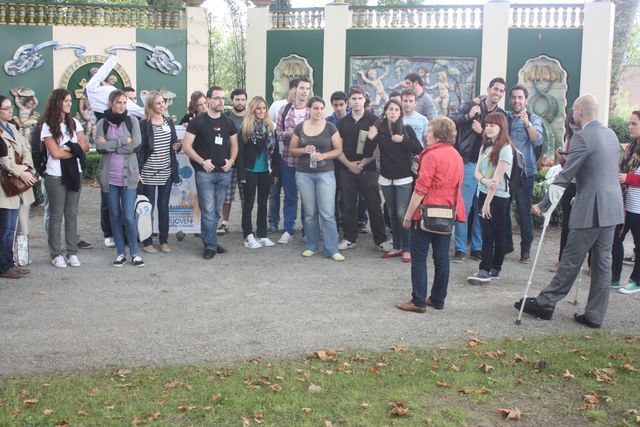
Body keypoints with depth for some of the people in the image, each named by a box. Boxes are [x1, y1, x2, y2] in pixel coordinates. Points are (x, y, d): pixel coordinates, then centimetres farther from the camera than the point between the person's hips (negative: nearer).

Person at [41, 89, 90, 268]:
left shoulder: (74, 123, 8)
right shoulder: (48, 126, -5)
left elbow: (85, 147, 1)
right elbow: (55, 153, -13)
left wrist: (68, 148, -12)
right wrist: (75, 150, -5)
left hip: (74, 174, 4)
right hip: (56, 176, -4)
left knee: (72, 214, 7)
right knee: (56, 215, 3)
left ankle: (72, 253, 13)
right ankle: (56, 254, 9)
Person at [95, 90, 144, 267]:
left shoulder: (132, 121, 3)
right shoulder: (102, 123, 4)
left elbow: (135, 145, -11)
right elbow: (99, 146, -11)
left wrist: (110, 145, -9)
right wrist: (123, 142, -13)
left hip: (128, 175, -1)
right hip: (109, 176, 1)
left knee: (129, 217, -4)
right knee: (115, 216, 8)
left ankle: (134, 253, 10)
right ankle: (120, 253, 19)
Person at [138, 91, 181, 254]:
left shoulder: (169, 122, 9)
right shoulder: (144, 124, -7)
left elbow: (174, 143, 18)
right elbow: (139, 149, -8)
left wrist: (177, 146, -5)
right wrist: (138, 171, -13)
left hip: (166, 172, 4)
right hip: (149, 172, -4)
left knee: (164, 207, 11)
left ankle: (164, 241, 19)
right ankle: (147, 242, 13)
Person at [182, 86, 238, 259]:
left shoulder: (228, 123, 10)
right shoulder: (198, 122, -4)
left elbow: (234, 145, 18)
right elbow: (186, 146, -7)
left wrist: (231, 160, 0)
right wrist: (202, 161, -16)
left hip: (223, 173, 5)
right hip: (205, 172, -5)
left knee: (216, 211, 11)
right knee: (208, 210, -7)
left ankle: (210, 241, 22)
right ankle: (210, 245, 2)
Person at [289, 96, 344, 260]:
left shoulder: (330, 127, 0)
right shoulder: (299, 128, 5)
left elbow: (338, 149, 1)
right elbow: (292, 150, 10)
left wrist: (323, 155, -15)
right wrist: (303, 150, -10)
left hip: (325, 174, -2)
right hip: (304, 174, 2)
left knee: (328, 213, -6)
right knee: (310, 213, 8)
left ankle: (332, 250, 0)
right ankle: (311, 246, 21)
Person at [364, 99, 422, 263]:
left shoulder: (407, 129, -3)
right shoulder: (379, 129, 0)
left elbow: (419, 150, -8)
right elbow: (367, 154, -3)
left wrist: (403, 140, -18)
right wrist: (370, 138, -18)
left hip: (404, 179, -2)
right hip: (386, 179, 3)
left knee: (402, 214, -6)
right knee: (392, 214, 9)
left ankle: (407, 249, 3)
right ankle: (397, 247, 19)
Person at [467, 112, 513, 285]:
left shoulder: (505, 149, -12)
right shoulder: (485, 146, 11)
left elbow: (497, 177, -15)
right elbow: (477, 171, 5)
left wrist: (488, 201, -16)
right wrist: (485, 180, -18)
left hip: (498, 197, -6)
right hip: (483, 193, 6)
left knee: (497, 233, 2)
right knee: (486, 233, 7)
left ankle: (487, 270, 2)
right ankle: (488, 270, 11)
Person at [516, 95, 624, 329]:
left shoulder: (582, 137, -14)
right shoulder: (611, 134, 12)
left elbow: (565, 176, -14)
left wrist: (543, 205, -8)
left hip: (591, 210, -8)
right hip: (612, 207, 8)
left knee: (571, 261, 1)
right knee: (602, 261, 10)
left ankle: (545, 303, 12)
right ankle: (595, 315, 17)